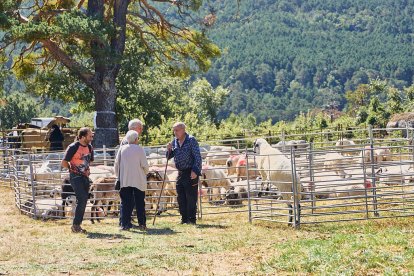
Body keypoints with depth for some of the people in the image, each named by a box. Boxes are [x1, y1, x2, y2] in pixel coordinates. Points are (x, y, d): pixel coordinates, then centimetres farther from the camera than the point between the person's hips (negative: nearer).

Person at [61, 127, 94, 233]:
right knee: (82, 199, -17)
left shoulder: (89, 147, 9)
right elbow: (64, 163, -10)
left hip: (85, 176, 8)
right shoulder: (73, 147, -13)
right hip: (75, 177, -8)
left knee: (83, 201, 6)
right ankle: (75, 225, -11)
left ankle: (77, 225, 14)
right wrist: (73, 169, 0)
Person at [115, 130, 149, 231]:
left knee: (126, 203, 4)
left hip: (125, 181, 2)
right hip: (138, 180, -2)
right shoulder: (139, 149, -5)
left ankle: (125, 224, -1)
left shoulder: (122, 149, 3)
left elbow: (116, 164, 6)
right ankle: (142, 224, 8)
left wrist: (119, 176, 19)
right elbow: (145, 165, -6)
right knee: (140, 203, 7)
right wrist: (145, 173, 14)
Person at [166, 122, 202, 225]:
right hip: (180, 173, 7)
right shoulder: (175, 141, 11)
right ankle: (184, 219, 15)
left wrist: (195, 171, -19)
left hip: (191, 173, -7)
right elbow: (169, 157, 19)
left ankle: (191, 219, 1)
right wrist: (169, 150, -2)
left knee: (191, 197, -5)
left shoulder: (191, 140, -8)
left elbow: (197, 157, -12)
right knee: (180, 197, 8)